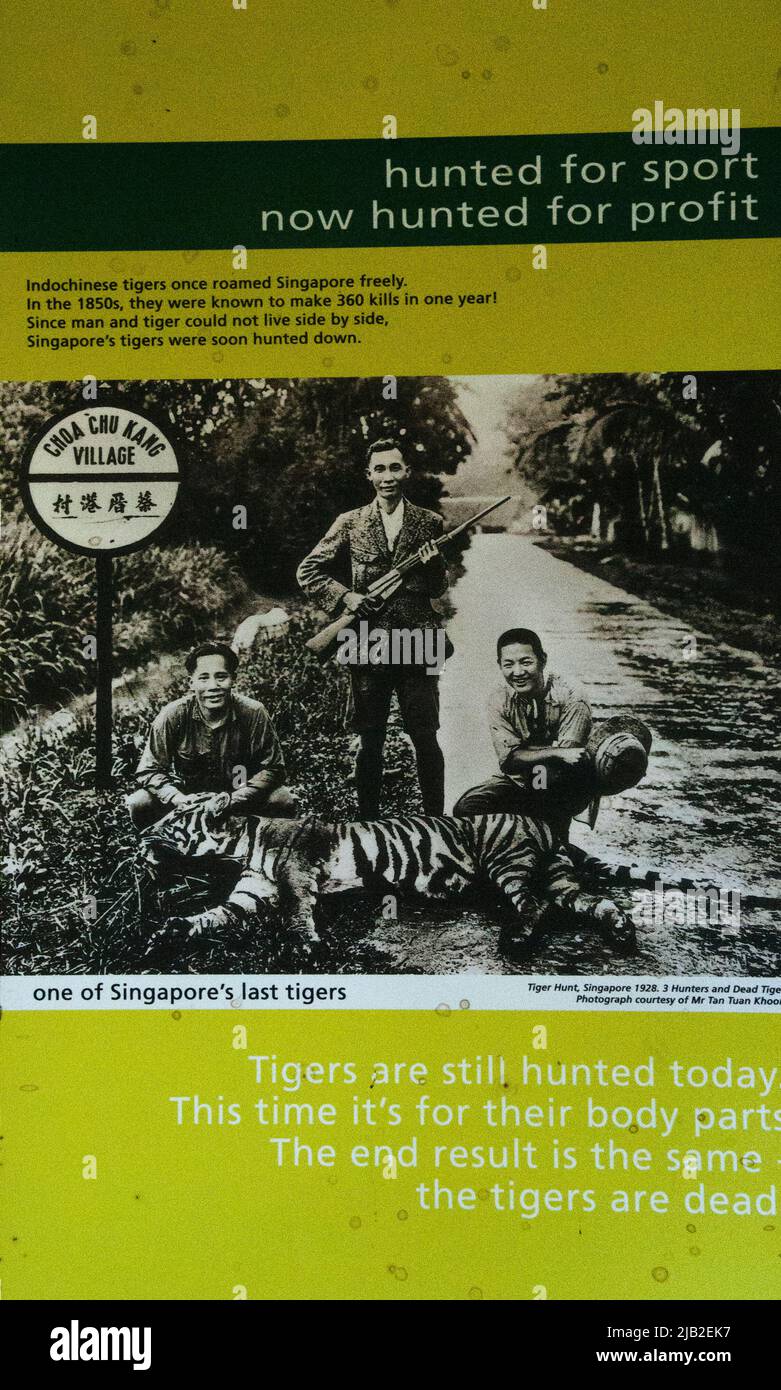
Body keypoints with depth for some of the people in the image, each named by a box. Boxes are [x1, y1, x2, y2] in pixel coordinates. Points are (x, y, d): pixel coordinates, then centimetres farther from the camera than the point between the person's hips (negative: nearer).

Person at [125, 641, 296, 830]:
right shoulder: (173, 715, -16)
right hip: (187, 794, 0)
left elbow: (272, 768, -13)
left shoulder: (253, 713, -16)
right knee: (137, 804, -25)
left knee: (283, 799, -26)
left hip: (237, 795, 0)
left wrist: (233, 800, -27)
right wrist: (178, 798, -30)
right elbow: (148, 770, -12)